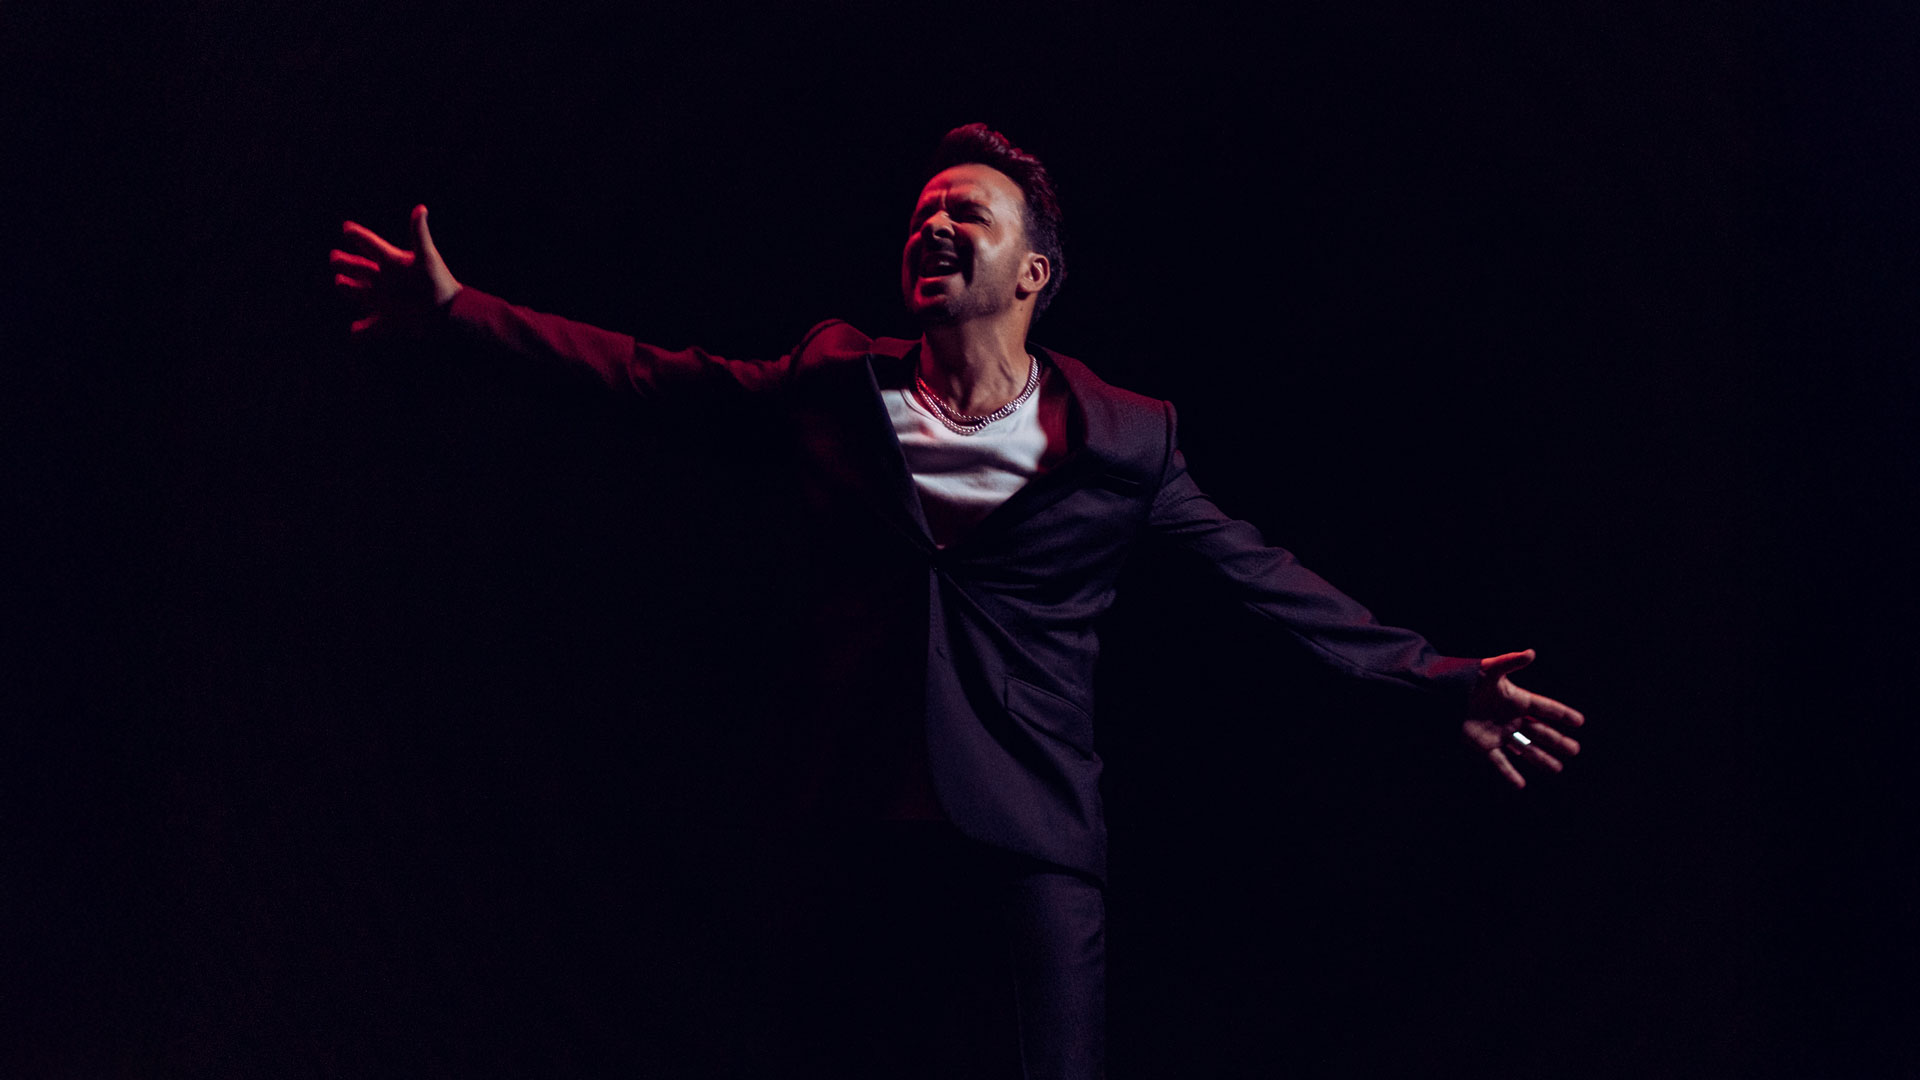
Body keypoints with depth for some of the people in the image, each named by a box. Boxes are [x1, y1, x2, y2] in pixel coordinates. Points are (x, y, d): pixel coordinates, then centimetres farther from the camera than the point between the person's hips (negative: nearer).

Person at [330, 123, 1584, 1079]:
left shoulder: (1124, 439, -5)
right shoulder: (836, 384, 1)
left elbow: (1260, 573, -2)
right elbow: (657, 376, 3)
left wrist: (1427, 673, -8)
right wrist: (459, 313, -2)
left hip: (1035, 826, -2)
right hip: (868, 805, 3)